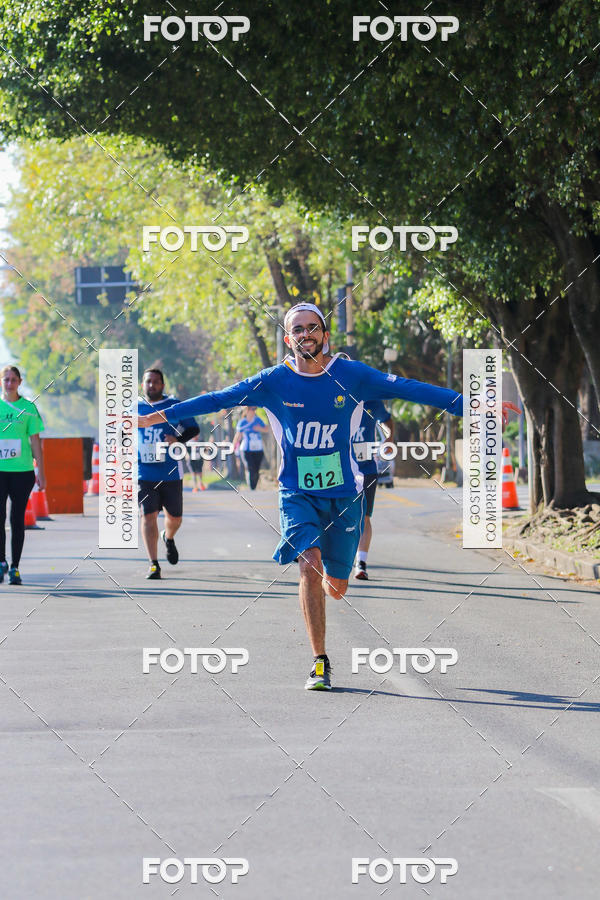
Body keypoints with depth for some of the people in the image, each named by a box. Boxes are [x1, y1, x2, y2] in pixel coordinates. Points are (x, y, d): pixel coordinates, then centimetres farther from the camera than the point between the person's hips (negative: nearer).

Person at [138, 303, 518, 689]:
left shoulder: (350, 374, -4)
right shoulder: (274, 381, -3)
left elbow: (408, 388, -5)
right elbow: (219, 399, 0)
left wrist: (470, 405, -9)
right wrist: (160, 416, -4)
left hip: (344, 493, 1)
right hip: (297, 494, -1)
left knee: (336, 587, 3)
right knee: (310, 563, -22)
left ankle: (322, 585, 44)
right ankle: (320, 662, -14)